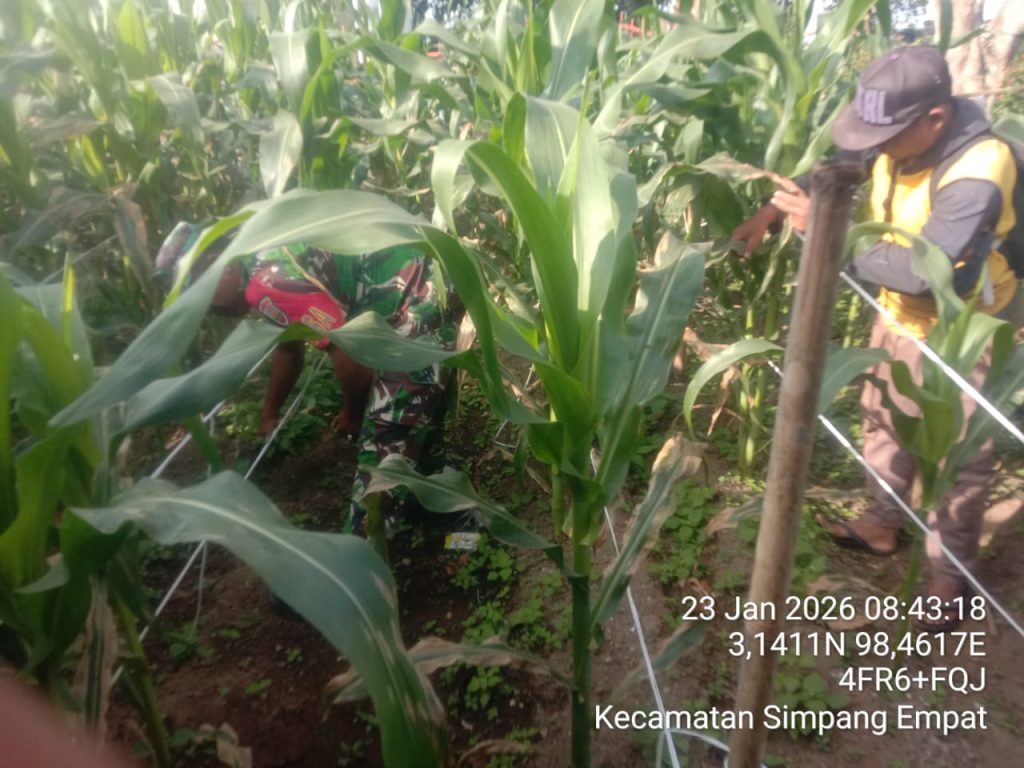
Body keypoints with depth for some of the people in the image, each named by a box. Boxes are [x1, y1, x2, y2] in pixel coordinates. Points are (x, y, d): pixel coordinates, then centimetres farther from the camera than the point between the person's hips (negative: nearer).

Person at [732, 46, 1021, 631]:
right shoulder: (900, 139, -12)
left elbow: (920, 270, -41)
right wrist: (773, 210, -8)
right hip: (904, 316, 8)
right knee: (884, 422, 21)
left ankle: (950, 578, 26)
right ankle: (883, 525, 44)